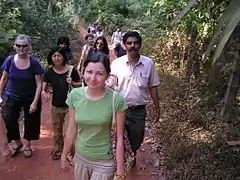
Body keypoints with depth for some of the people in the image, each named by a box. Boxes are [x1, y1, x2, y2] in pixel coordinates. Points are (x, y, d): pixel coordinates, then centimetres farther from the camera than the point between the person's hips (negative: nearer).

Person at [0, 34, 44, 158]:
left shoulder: (34, 62, -14)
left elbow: (39, 84, -13)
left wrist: (35, 102, -17)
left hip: (30, 98, -1)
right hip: (13, 97, 2)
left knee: (30, 122, 11)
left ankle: (27, 145, 36)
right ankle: (17, 142, 22)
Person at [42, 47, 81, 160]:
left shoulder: (71, 70, -12)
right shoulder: (49, 72, -5)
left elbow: (80, 84, 0)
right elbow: (43, 89, -3)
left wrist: (73, 83, -21)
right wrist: (45, 93, -26)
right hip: (56, 106, 3)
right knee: (57, 130, 19)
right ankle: (57, 150, 40)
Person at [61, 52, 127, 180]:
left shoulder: (116, 99, -20)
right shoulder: (75, 95, -11)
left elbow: (119, 136, -13)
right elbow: (72, 129, 0)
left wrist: (120, 167, -9)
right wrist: (64, 155, 7)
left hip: (104, 162, -3)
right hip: (80, 158, 3)